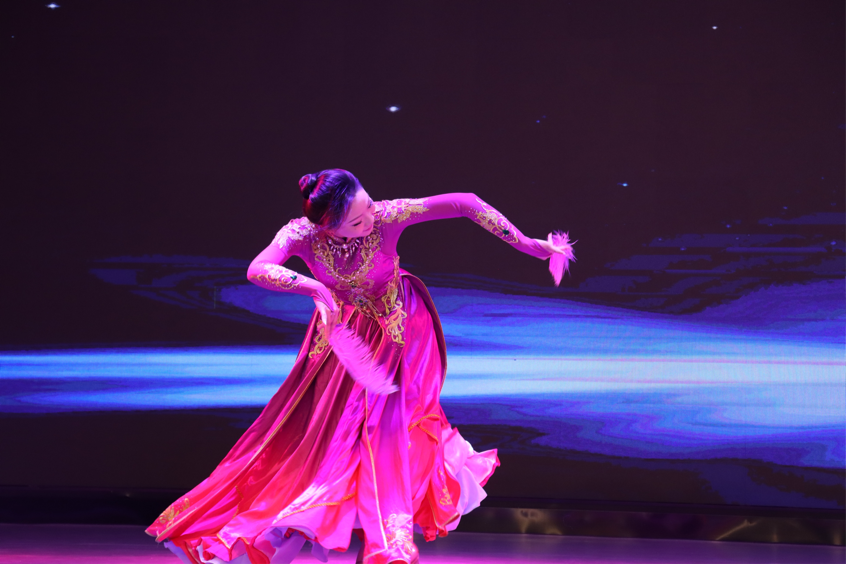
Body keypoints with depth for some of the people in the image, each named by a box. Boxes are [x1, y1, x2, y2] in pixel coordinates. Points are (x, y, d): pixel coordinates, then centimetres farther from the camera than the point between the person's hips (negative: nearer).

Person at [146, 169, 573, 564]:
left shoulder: (386, 217, -32)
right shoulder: (303, 234, -28)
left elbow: (465, 203, -31)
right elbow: (258, 270, -45)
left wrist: (525, 244, -30)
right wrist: (315, 287, -56)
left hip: (397, 330, -2)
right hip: (341, 332, 2)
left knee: (388, 420, -13)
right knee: (319, 422, 9)